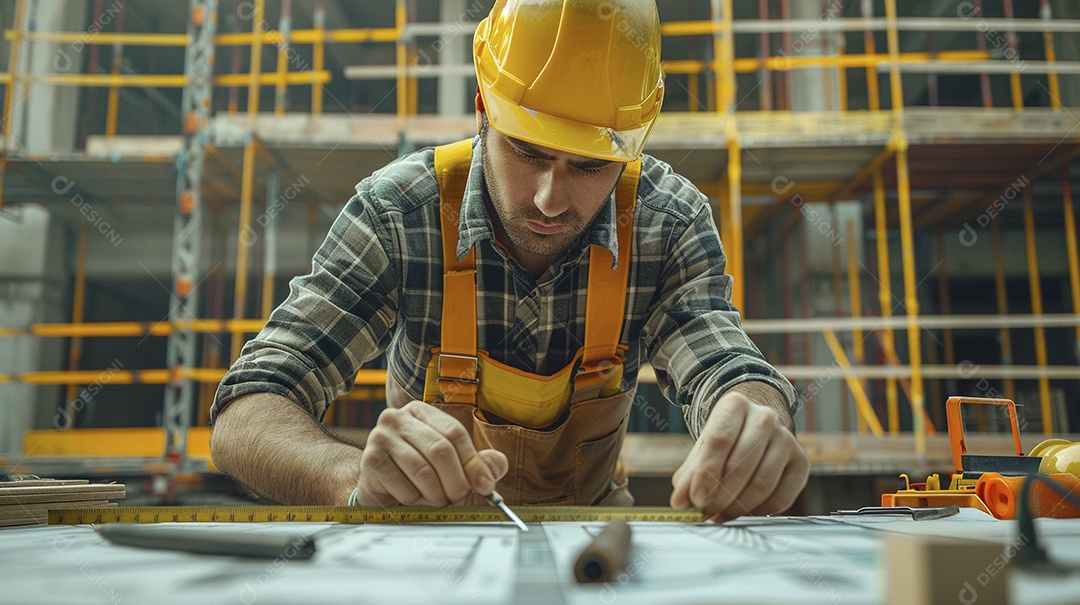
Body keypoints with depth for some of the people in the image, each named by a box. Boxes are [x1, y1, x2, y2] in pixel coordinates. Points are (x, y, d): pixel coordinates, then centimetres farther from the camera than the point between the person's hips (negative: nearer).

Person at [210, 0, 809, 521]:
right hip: (427, 526, -1)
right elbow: (243, 420, -24)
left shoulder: (668, 222, -15)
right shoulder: (397, 212, -21)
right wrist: (357, 476, -46)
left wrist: (751, 446, -47)